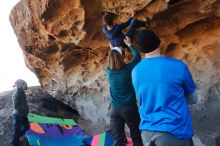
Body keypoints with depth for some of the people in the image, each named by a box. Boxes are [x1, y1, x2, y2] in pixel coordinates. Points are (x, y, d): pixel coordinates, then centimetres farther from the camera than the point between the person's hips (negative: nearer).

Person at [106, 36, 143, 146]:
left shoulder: (108, 70, -1)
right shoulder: (128, 69, -9)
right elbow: (138, 56, 9)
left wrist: (114, 50, 31)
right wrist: (129, 45, 20)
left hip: (114, 109, 3)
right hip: (129, 108, -3)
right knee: (136, 137, 10)